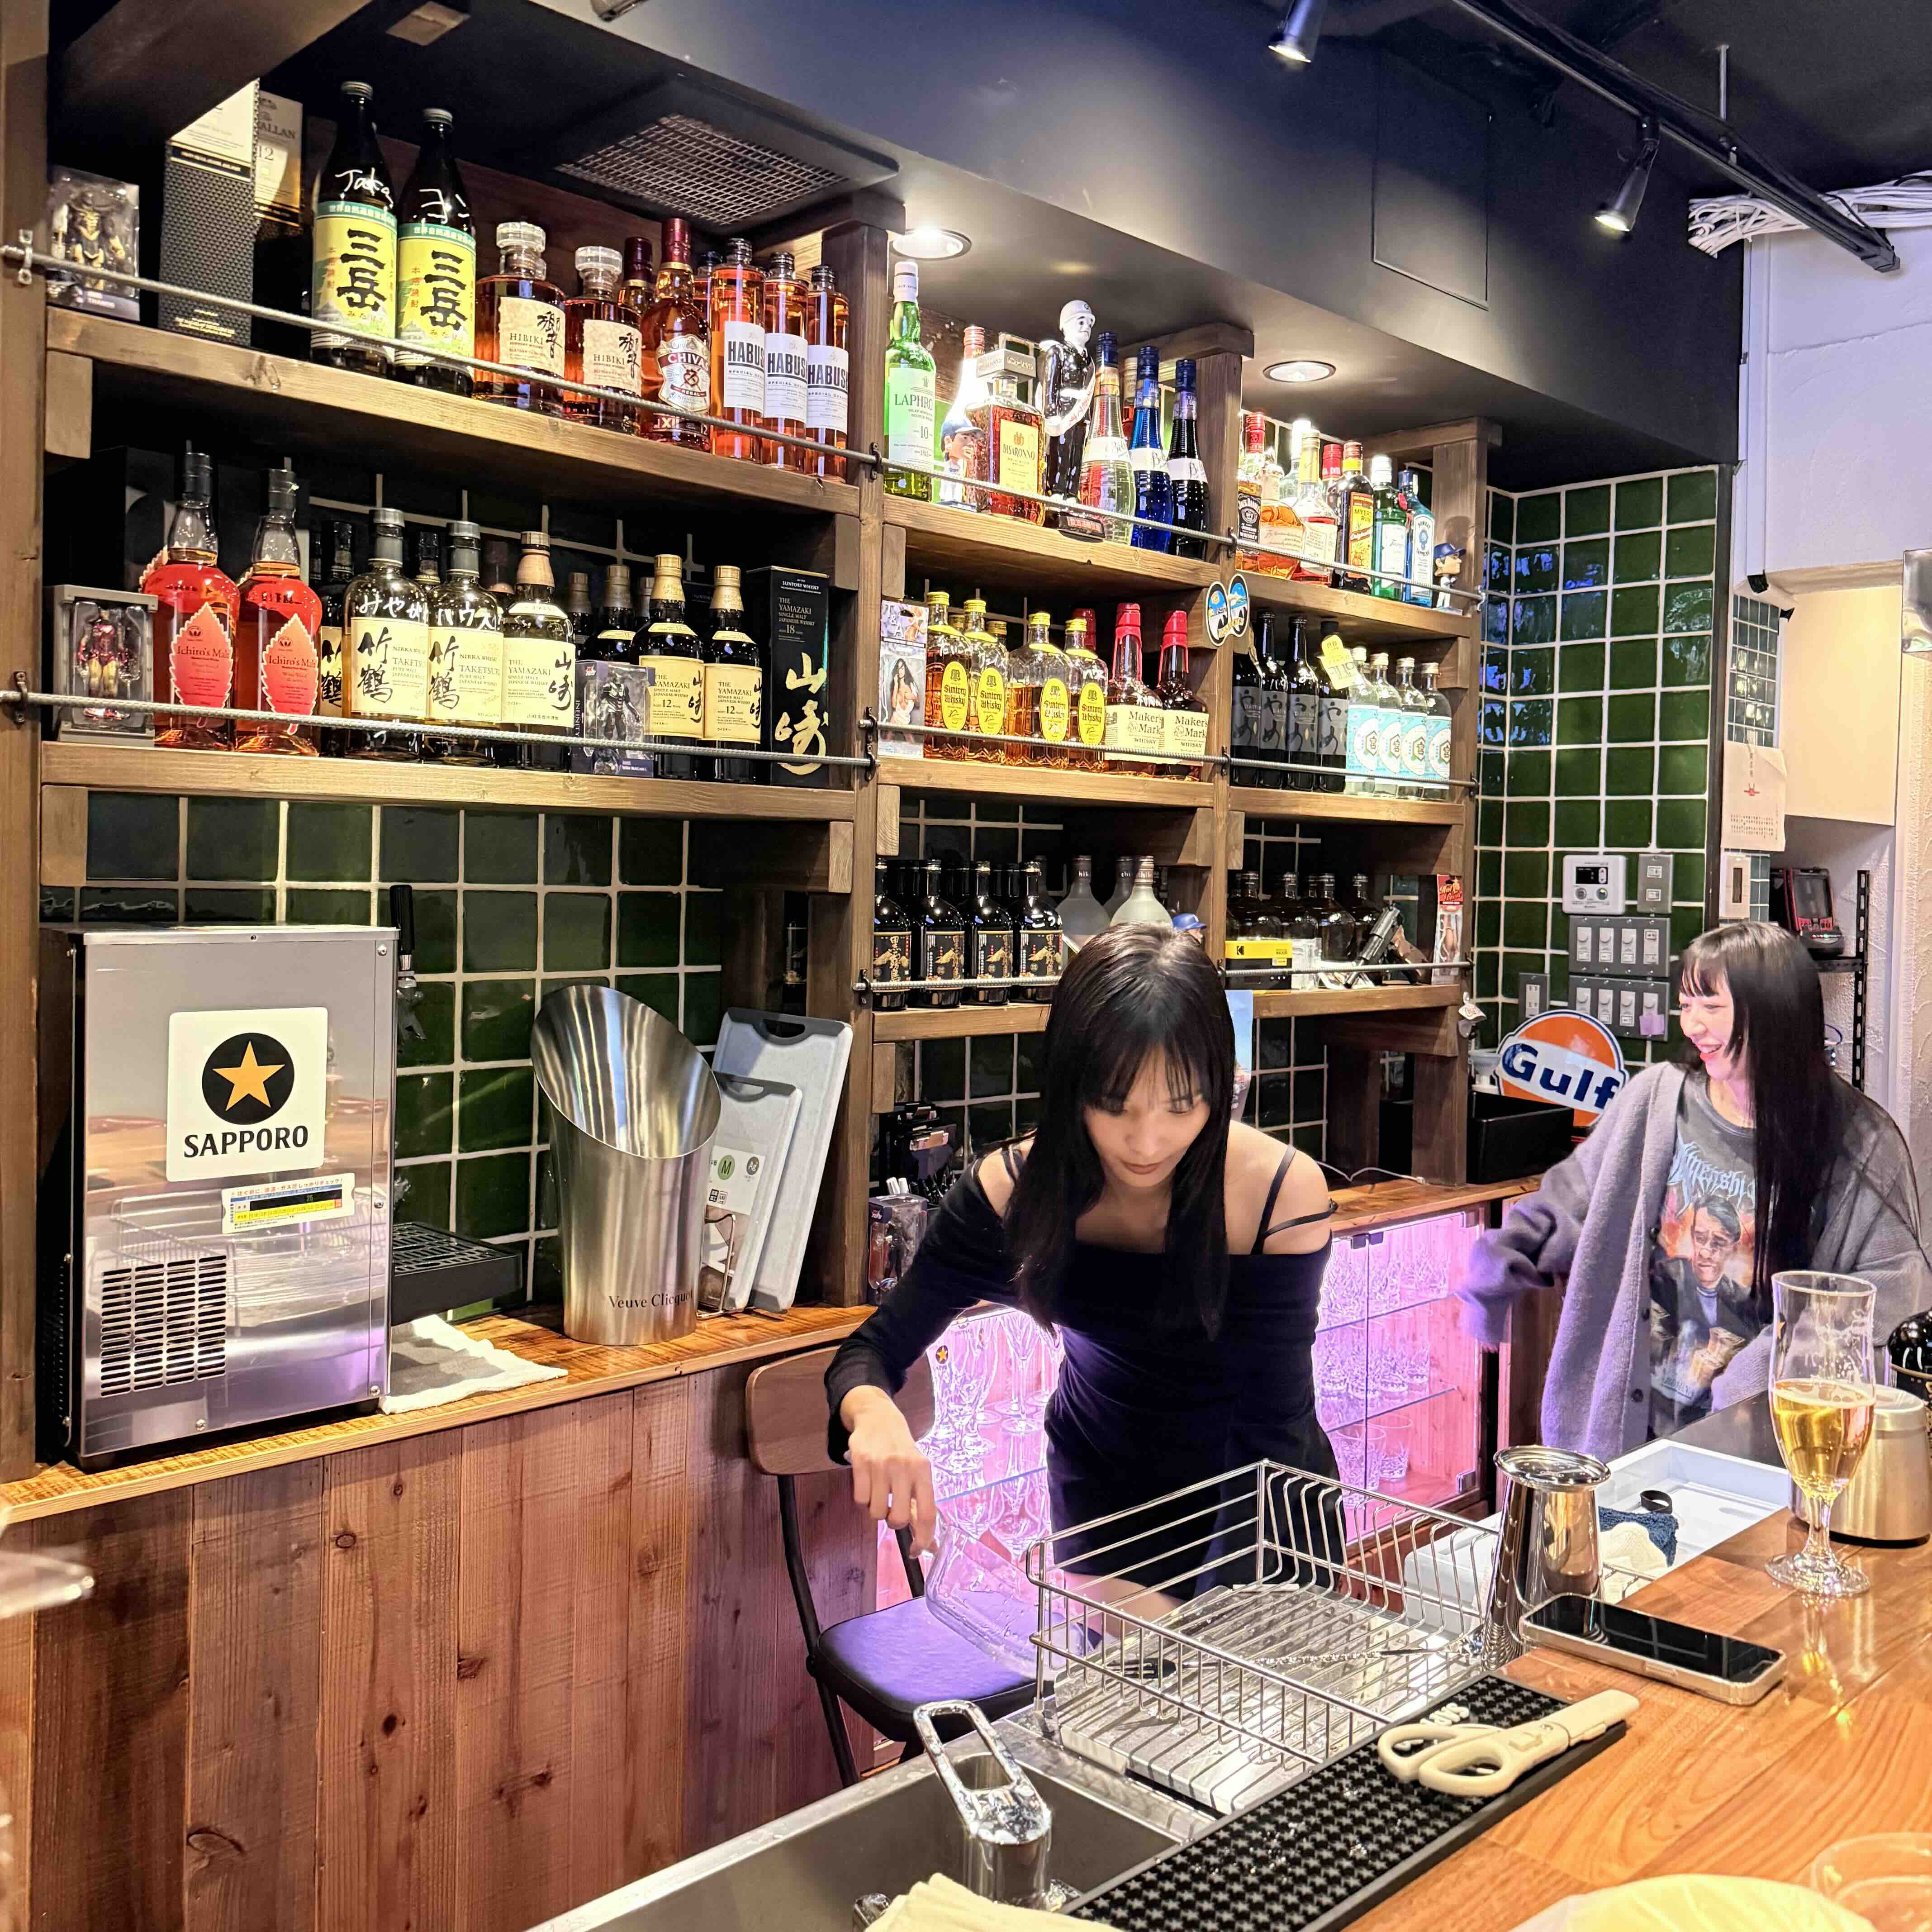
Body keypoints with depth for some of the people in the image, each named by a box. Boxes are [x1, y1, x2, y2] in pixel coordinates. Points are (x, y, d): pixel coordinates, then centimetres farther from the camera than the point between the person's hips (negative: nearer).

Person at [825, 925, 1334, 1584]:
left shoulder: (1281, 1194, -27)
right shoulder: (1016, 1189, -20)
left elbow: (1273, 1432, -24)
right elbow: (873, 1350, -15)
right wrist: (875, 1415, -39)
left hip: (1258, 1505, -1)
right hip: (1100, 1497, 2)